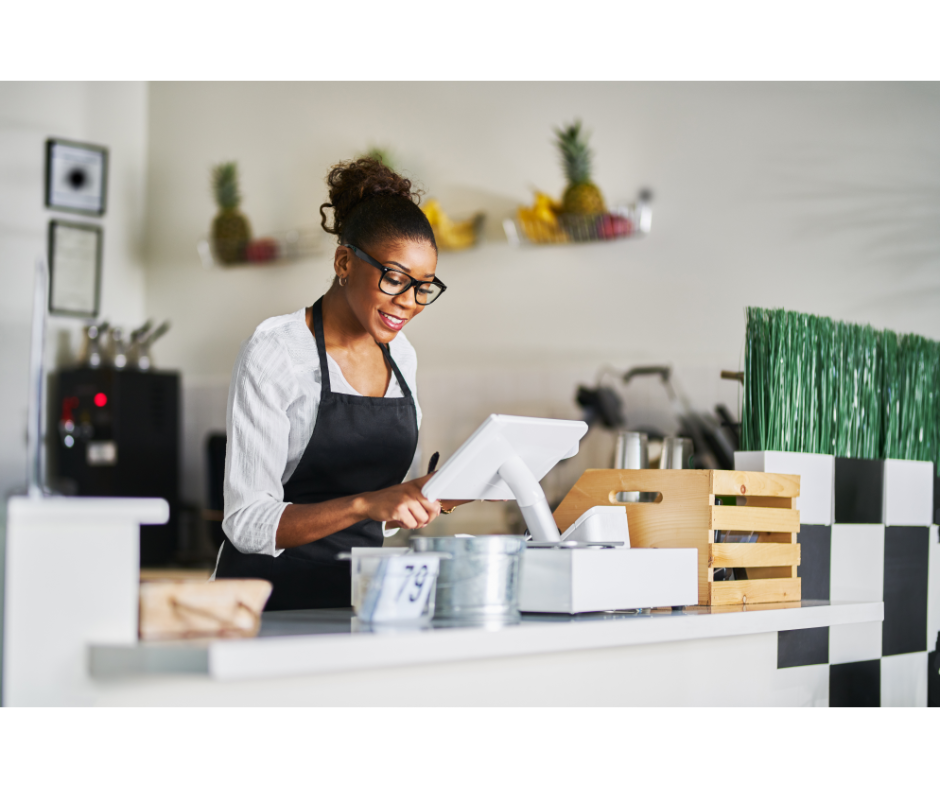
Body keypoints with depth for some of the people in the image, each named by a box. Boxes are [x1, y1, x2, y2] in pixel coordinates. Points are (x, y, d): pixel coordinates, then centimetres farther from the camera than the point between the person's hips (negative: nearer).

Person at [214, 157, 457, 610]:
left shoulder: (401, 356, 12)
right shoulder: (274, 352, -9)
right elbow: (247, 523, -14)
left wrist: (430, 497, 2)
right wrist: (365, 503, -25)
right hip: (272, 597, -6)